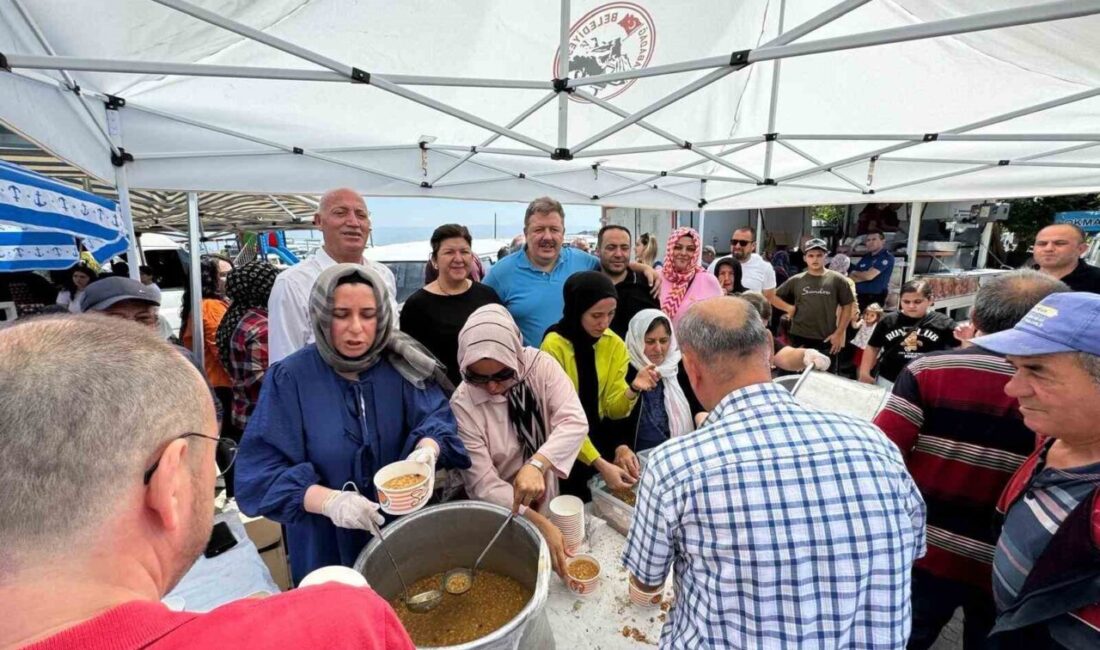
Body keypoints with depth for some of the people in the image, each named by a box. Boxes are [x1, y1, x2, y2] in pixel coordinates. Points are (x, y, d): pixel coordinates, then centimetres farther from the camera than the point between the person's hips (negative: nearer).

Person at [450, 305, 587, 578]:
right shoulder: (462, 403, -17)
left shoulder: (541, 365, -14)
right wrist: (539, 523, -27)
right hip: (502, 515, -1)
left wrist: (537, 464, -41)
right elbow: (483, 484, -18)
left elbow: (575, 422, -24)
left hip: (553, 498, 2)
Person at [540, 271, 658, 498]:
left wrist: (633, 390, -25)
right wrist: (599, 463, -27)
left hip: (599, 437, 4)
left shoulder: (614, 344, -6)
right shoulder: (554, 346, -20)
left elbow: (614, 410, -5)